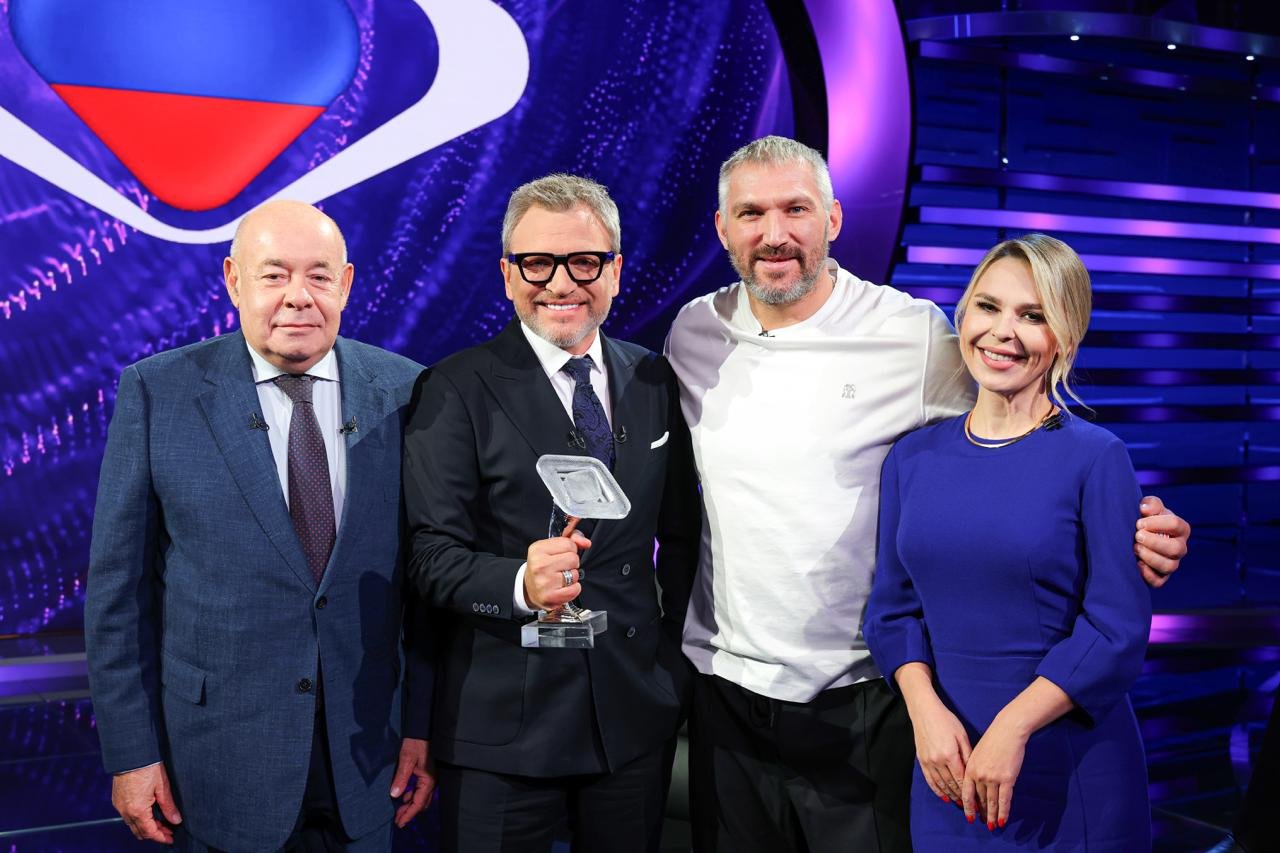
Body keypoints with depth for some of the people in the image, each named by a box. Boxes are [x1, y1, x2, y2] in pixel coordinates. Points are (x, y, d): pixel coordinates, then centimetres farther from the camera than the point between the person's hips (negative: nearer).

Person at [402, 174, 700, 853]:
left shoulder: (654, 381, 6)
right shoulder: (455, 390, -8)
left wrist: (679, 662, 6)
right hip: (501, 724, -4)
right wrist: (521, 584, -31)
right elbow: (434, 556, -13)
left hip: (636, 715, 4)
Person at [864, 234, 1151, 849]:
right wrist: (925, 709, -9)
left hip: (1072, 768, -3)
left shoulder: (1096, 458, -8)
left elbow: (1118, 628, -10)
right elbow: (894, 606, 6)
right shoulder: (912, 458, 3)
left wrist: (1013, 728, -17)